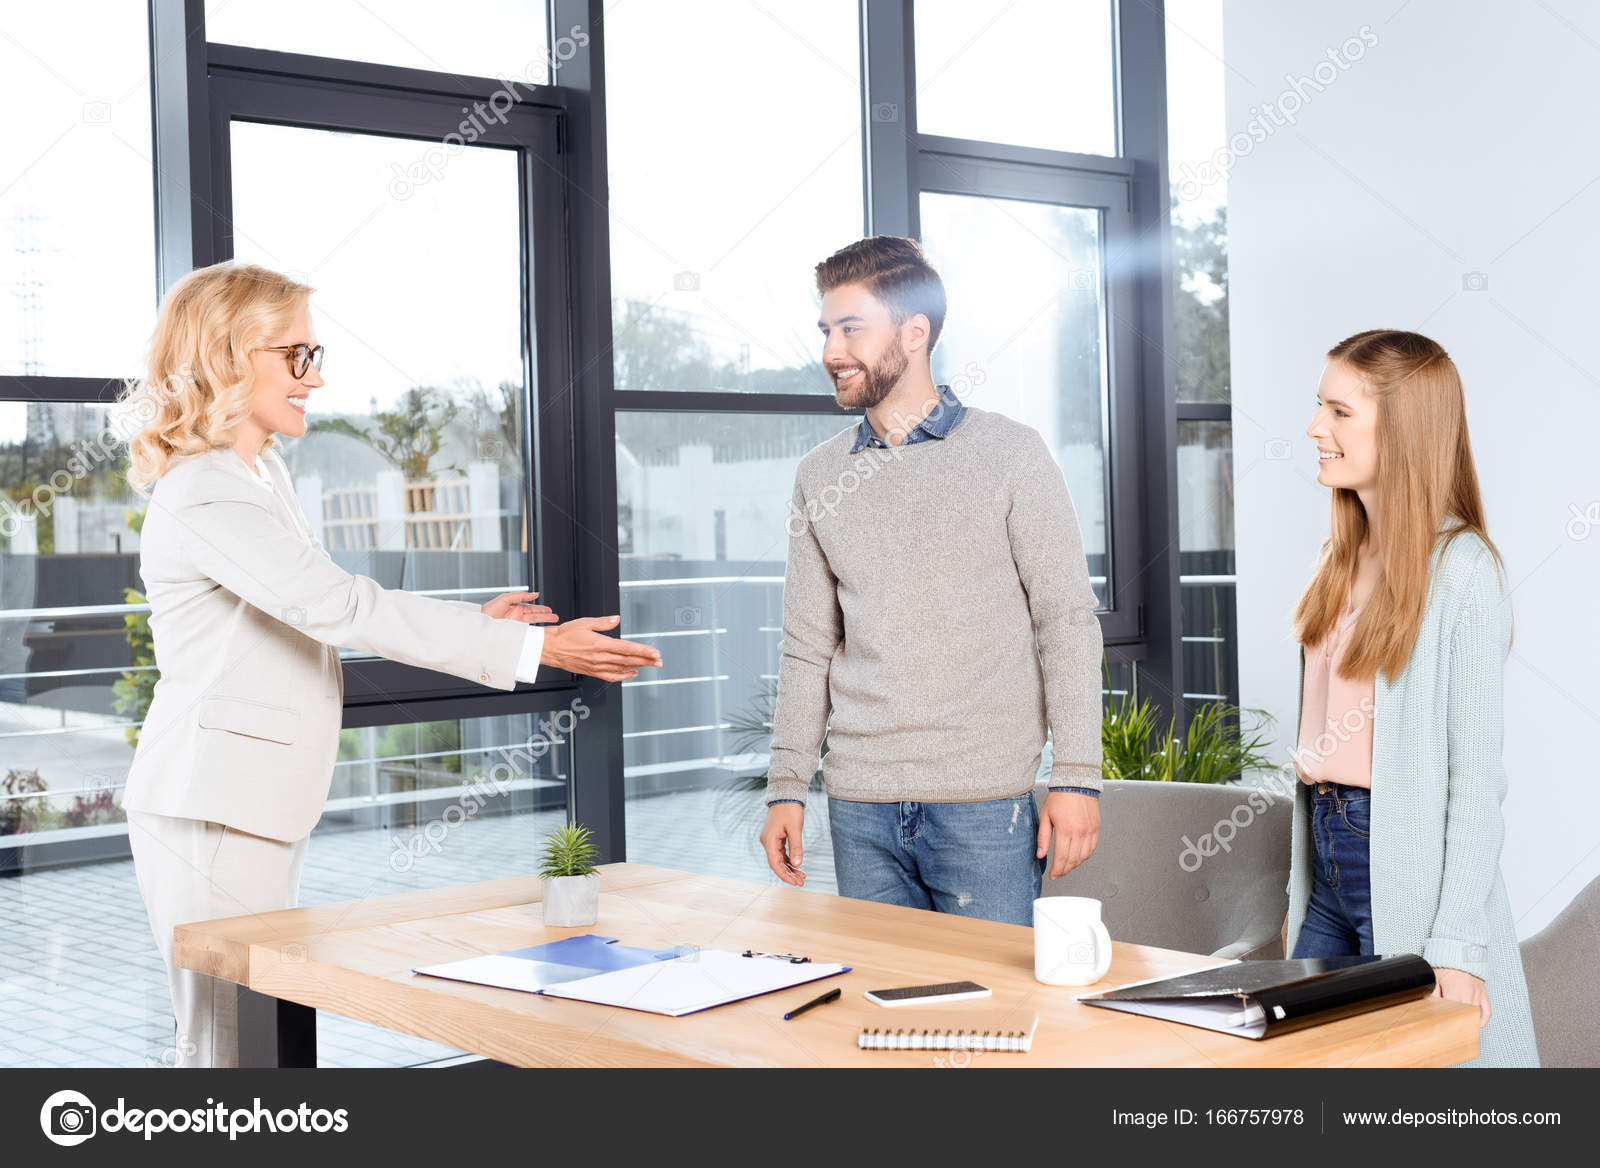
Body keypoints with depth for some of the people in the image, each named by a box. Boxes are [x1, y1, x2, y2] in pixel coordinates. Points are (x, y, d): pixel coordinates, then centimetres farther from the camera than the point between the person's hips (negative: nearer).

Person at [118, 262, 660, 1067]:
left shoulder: (260, 473, 13)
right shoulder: (205, 497, -20)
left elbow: (326, 612, 20)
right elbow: (344, 608, -27)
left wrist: (474, 621, 15)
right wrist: (535, 647, -27)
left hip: (260, 804, 10)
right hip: (213, 809, -10)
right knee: (229, 1044, -4)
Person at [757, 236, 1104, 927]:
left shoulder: (1010, 454, -1)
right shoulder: (820, 476, 10)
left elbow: (1068, 623, -2)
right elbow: (807, 646, 13)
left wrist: (1076, 780, -9)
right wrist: (785, 788, 8)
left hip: (985, 800, -3)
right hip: (861, 809, 4)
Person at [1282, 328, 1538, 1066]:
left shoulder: (1460, 570, -13)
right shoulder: (1346, 556, 10)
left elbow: (1476, 769, -15)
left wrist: (1457, 943, -17)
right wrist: (1299, 894, 14)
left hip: (1407, 866, -7)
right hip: (1328, 854, 7)